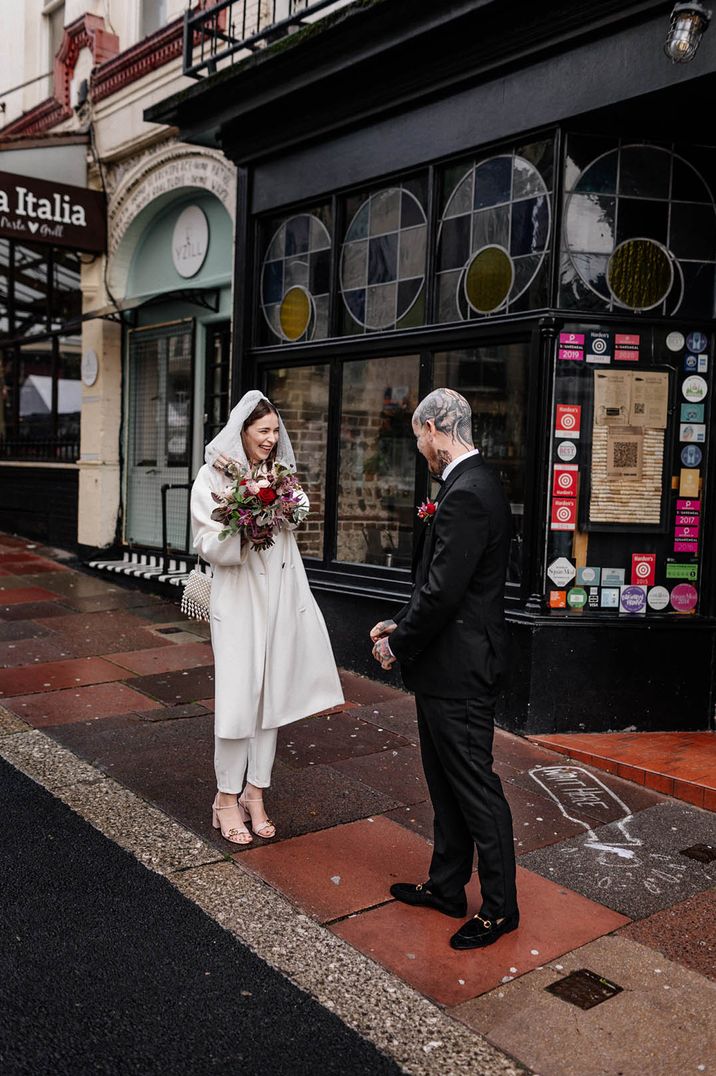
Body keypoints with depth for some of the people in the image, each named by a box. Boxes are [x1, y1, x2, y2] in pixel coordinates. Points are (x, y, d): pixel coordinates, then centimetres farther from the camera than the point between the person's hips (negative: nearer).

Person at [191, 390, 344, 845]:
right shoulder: (213, 477, -4)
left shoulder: (280, 474, 9)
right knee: (239, 698, -3)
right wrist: (241, 527, -23)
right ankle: (227, 797, 13)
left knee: (272, 694, 8)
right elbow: (209, 546, -8)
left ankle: (255, 792, 20)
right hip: (240, 598, -5)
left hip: (281, 595, 5)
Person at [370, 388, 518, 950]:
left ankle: (500, 907, 21)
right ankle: (446, 886, 35)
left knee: (474, 787, 4)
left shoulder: (467, 494, -22)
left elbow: (443, 592, -25)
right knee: (446, 782, 20)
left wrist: (400, 644, -11)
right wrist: (402, 624, 9)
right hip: (451, 664, 10)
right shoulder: (473, 483, 11)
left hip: (459, 667, -10)